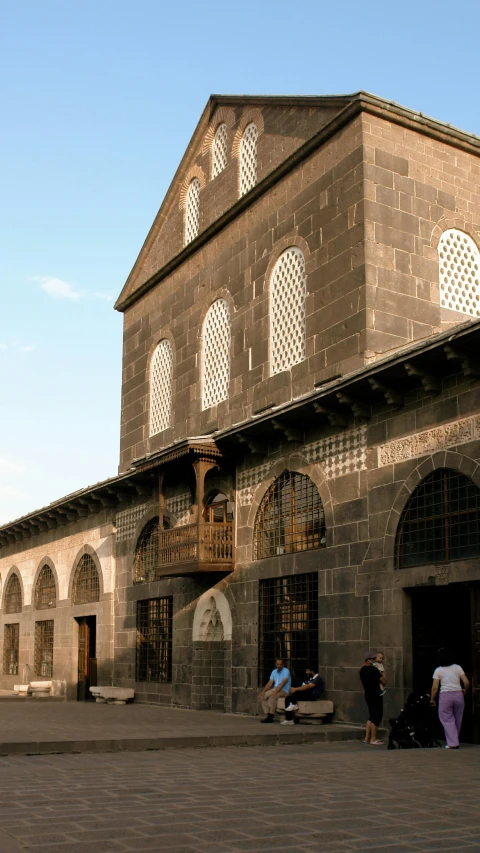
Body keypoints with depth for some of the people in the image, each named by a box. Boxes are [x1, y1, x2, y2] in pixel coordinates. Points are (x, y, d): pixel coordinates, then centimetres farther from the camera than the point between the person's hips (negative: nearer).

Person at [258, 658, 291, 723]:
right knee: (262, 697, -9)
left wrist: (276, 691, -32)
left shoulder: (286, 671, -10)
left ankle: (271, 717, -26)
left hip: (284, 690, -7)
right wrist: (263, 691, -7)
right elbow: (270, 683, 7)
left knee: (272, 696, -34)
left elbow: (283, 683, -21)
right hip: (275, 689, 8)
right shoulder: (274, 671, 11)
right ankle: (268, 715, -8)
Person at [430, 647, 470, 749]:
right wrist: (464, 691, 17)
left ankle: (453, 742, -5)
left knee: (447, 719, 4)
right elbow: (466, 682, -2)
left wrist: (432, 699, 9)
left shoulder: (438, 670, 0)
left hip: (445, 696, -3)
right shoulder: (457, 667, 5)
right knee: (457, 719, 15)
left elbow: (435, 688, -4)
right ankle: (455, 741, 21)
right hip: (458, 694, 3)